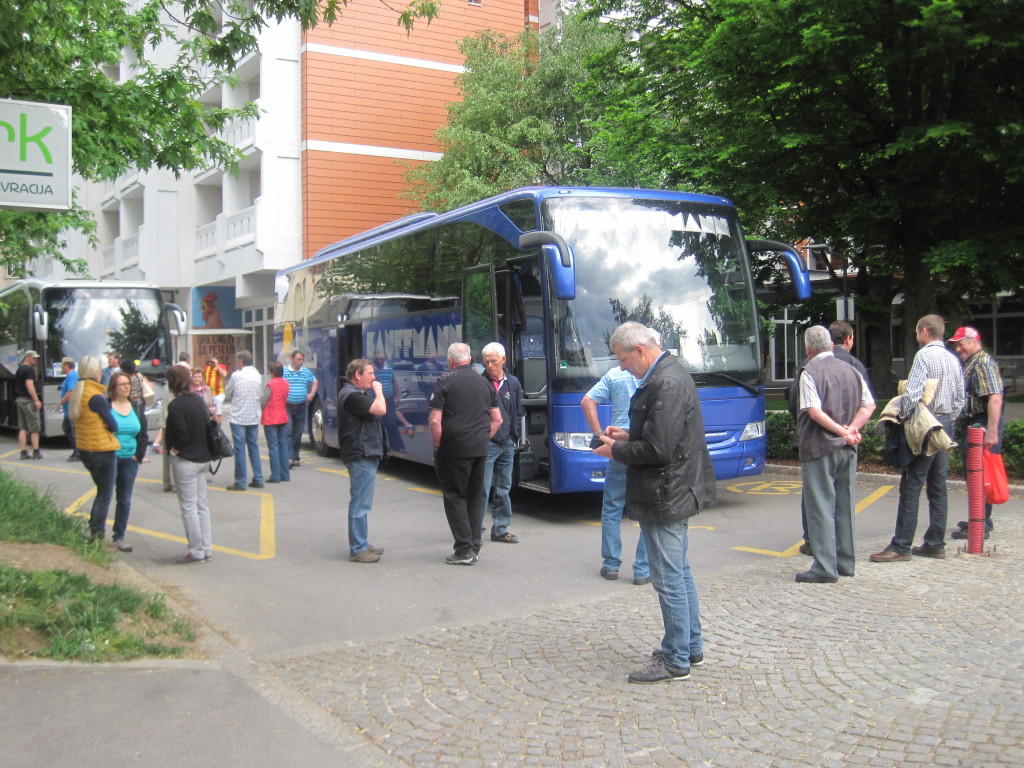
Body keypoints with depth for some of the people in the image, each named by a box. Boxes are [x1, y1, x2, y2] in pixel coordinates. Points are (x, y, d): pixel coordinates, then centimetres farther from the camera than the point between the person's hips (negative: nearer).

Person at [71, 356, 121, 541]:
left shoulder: (77, 393, 7)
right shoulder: (96, 397, -19)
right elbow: (113, 426, -14)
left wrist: (102, 423, -5)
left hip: (84, 449, 9)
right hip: (102, 451, -9)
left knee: (102, 491, 22)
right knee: (105, 496, 1)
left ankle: (92, 529, 22)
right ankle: (96, 535, 2)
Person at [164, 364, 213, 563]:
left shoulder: (176, 405, -16)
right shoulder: (199, 400, 7)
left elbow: (182, 435, -22)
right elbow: (208, 425, 10)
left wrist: (174, 450, -6)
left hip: (185, 461, -8)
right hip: (202, 458, 8)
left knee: (188, 506, 1)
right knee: (202, 505, 14)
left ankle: (197, 551, 5)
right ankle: (206, 549, 18)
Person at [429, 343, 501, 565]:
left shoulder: (445, 383, -8)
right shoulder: (485, 384, 10)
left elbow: (435, 420, -14)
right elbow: (497, 419, 13)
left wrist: (437, 445, -2)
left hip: (454, 449, -5)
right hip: (480, 450, 5)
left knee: (455, 496, 2)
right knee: (475, 497, 13)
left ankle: (464, 550, -1)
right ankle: (474, 548, 17)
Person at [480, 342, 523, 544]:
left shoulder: (513, 383, 9)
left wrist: (515, 435, 8)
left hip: (507, 444, 5)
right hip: (486, 444, -5)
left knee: (503, 489, 12)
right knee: (482, 489, -6)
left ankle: (500, 529, 21)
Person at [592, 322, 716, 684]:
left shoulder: (666, 384, -22)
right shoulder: (669, 374, 11)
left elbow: (658, 450, -26)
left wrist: (616, 451, -11)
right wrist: (628, 436, 9)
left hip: (664, 497, -11)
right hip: (675, 491, 11)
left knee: (669, 580, -1)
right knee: (679, 573, 19)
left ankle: (675, 661, 11)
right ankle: (691, 647, 31)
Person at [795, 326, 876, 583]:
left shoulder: (810, 373, -10)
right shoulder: (851, 370, 10)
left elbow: (815, 411, -21)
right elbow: (869, 405, 7)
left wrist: (843, 431, -14)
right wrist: (851, 429, -4)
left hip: (819, 448, -6)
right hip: (847, 448, 7)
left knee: (821, 506, -3)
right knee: (844, 505, 13)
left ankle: (825, 567, -3)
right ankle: (845, 562, 20)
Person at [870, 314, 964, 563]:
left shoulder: (924, 356, -12)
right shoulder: (953, 359, 13)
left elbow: (913, 393, -20)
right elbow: (960, 400, 16)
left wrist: (902, 417, -9)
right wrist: (947, 419, 20)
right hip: (946, 426, 8)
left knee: (911, 487, -6)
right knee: (938, 487, 11)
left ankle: (901, 546, -6)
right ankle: (935, 544, 15)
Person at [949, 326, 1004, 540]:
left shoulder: (983, 362, -13)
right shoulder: (969, 364, 19)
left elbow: (995, 398, -24)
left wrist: (992, 431, -29)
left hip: (982, 426, -10)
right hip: (972, 426, 10)